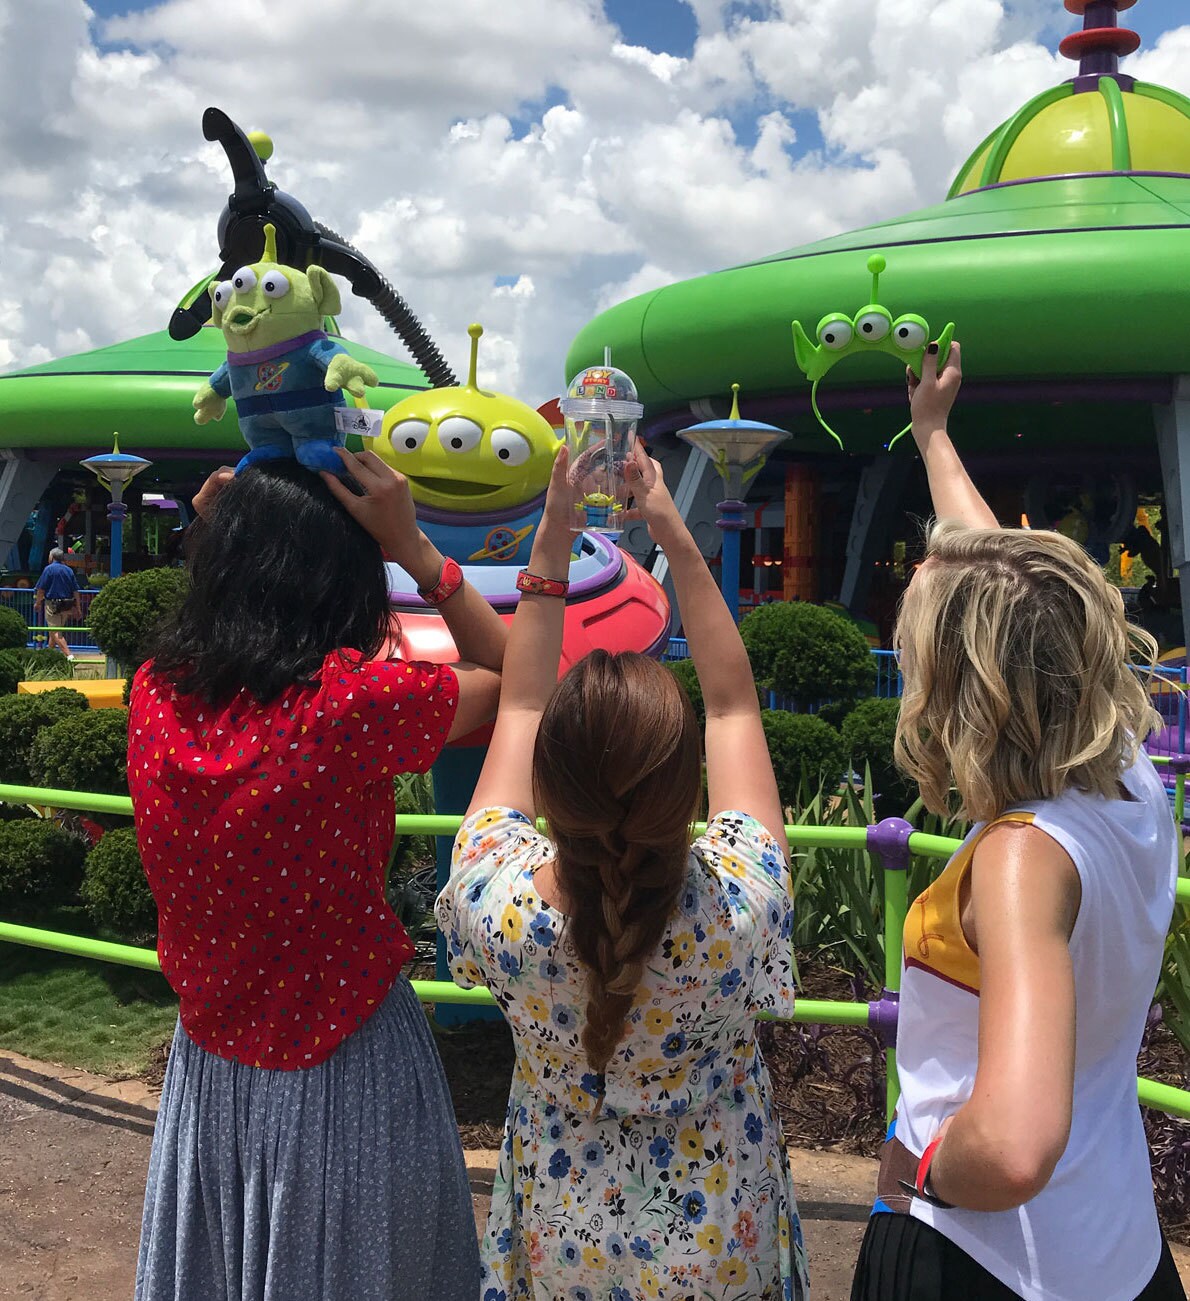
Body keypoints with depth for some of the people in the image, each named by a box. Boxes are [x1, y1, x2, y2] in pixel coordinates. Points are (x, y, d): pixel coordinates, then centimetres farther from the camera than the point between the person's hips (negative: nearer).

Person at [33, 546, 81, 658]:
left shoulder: (49, 569, -7)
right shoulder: (69, 570, 8)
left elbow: (41, 589, -7)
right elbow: (76, 591, 6)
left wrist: (37, 603, 5)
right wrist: (78, 608, 8)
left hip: (52, 604, -6)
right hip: (67, 605, 6)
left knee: (55, 632, -6)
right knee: (56, 630, 20)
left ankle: (69, 654, -19)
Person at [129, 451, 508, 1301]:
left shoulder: (155, 696, -10)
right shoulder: (353, 704, -25)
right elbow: (517, 678, -9)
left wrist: (228, 538, 3)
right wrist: (413, 546, -11)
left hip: (208, 1067, 5)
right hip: (348, 1069, -5)